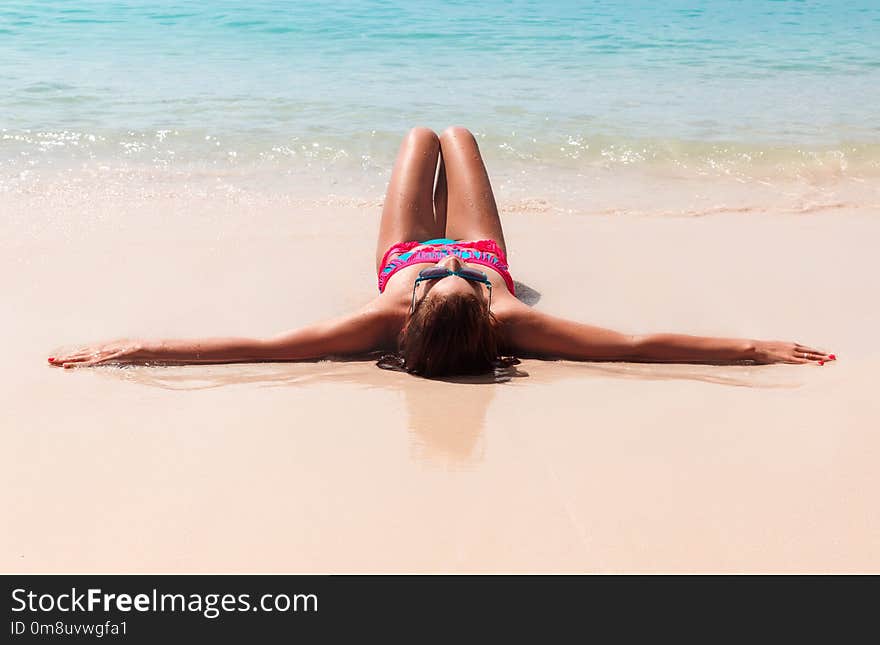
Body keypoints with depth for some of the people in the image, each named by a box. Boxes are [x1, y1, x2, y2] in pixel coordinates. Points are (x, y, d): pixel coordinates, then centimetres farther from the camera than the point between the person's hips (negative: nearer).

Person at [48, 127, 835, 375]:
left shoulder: (385, 317, -50)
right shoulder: (506, 322, -48)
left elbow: (257, 344, -51)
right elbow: (638, 344, -49)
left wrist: (133, 350, -53)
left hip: (406, 253, 0)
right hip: (484, 251, 0)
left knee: (421, 134, 26)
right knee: (457, 134, 25)